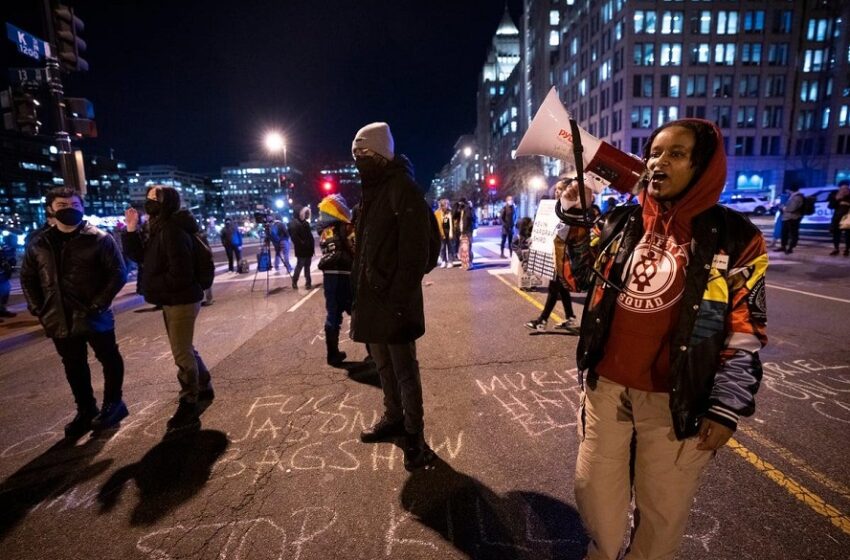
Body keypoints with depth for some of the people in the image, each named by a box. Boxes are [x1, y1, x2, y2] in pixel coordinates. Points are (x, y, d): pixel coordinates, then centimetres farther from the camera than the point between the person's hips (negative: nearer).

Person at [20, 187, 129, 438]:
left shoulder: (99, 238, -8)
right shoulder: (38, 243, 6)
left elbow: (118, 273, -11)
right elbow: (27, 277, 15)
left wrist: (98, 304, -17)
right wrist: (38, 308, 3)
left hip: (94, 317, -4)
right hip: (59, 320, 5)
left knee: (109, 360, 9)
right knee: (73, 367, 15)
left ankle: (112, 404, 28)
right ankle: (85, 410, 31)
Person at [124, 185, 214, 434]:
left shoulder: (173, 231, -21)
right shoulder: (159, 229, 11)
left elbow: (180, 273, -26)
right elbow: (140, 256, 18)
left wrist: (152, 287, -15)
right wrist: (131, 231, 6)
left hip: (181, 301, -10)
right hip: (173, 300, 10)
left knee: (182, 354, -3)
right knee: (185, 349, 20)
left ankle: (188, 410, 8)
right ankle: (204, 388, 37)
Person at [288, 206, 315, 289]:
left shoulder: (305, 223, 17)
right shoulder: (294, 223, -9)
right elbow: (294, 237, -19)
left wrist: (312, 246, 10)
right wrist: (301, 244, -20)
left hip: (308, 249, 8)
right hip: (301, 250, -8)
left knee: (307, 267, 11)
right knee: (299, 266, -1)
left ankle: (308, 283, 15)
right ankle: (294, 282, 13)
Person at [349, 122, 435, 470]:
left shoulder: (403, 188, -13)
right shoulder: (373, 190, 15)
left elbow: (415, 250, -19)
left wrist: (400, 297, -22)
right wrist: (358, 290, 14)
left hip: (394, 300, -9)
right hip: (371, 297, 9)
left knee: (404, 370, 3)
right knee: (384, 365, 20)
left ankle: (414, 433, 19)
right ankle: (393, 417, 37)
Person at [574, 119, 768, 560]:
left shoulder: (734, 238, -6)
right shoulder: (621, 223, 4)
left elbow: (745, 332, -4)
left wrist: (727, 406, -7)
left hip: (675, 399, -3)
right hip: (606, 386, 3)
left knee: (662, 505, 16)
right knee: (594, 489, 18)